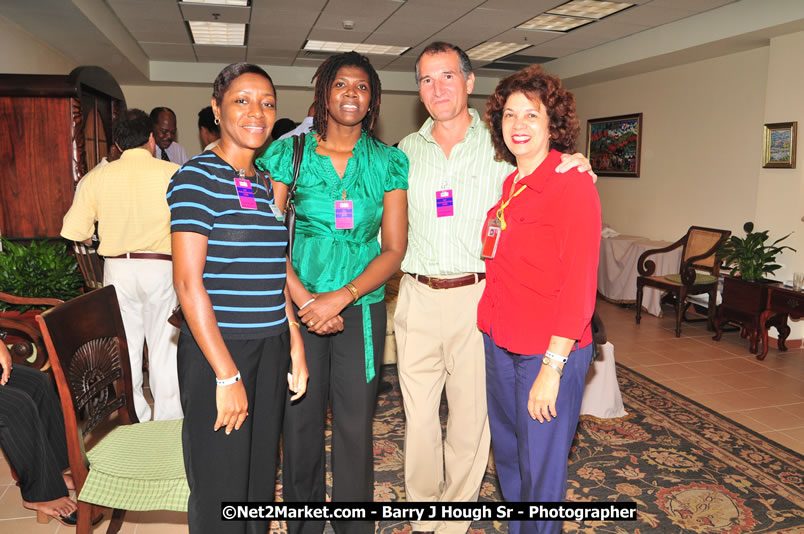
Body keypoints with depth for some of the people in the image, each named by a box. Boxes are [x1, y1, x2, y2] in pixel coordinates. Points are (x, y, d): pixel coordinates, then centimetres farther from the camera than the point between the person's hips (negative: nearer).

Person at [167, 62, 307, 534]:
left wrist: (295, 344, 11)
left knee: (261, 477, 17)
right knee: (220, 492, 6)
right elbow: (189, 283, -15)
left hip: (270, 348, 7)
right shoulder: (197, 178, -9)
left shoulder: (267, 185, 13)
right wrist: (227, 375, -16)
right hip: (216, 350, -6)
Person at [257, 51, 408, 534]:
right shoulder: (290, 153, 1)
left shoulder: (389, 163, 3)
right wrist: (304, 299, -12)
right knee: (300, 420, 9)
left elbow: (394, 250, -2)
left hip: (363, 307, 0)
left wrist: (340, 298, -13)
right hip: (297, 305, 0)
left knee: (356, 426, 6)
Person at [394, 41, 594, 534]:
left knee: (471, 413, 7)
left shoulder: (500, 147, 2)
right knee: (419, 414, 9)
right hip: (418, 296, 2)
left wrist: (573, 170, -12)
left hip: (478, 296, -2)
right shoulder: (406, 152, 9)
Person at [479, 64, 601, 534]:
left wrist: (552, 367, -19)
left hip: (550, 352, -7)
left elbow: (580, 284, -17)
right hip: (499, 343, 7)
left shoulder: (572, 185, -13)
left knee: (540, 468, 7)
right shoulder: (508, 185, 9)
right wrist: (490, 326, 7)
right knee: (507, 455, 21)